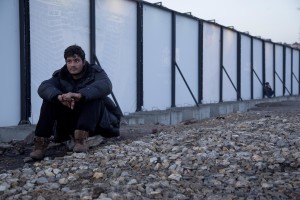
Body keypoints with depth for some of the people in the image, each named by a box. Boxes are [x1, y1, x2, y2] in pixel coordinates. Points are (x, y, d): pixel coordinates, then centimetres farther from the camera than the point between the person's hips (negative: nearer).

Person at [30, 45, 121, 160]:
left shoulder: (95, 72, -7)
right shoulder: (60, 76, 2)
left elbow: (105, 85, -32)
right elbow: (43, 87, -20)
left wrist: (80, 95, -48)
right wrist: (59, 97, -44)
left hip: (98, 122, -3)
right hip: (70, 124, 3)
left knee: (94, 97, -29)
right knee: (50, 99, -16)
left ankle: (82, 138, -39)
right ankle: (41, 142, -23)